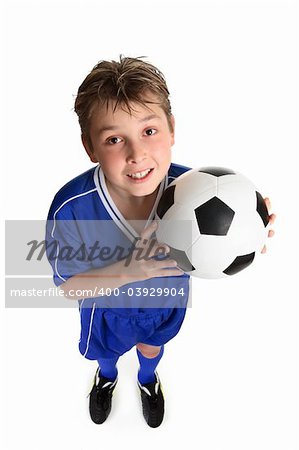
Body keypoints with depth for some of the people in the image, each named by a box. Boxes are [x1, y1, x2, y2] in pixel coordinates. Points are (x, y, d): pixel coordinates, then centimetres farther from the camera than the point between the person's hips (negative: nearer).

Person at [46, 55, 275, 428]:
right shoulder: (71, 209, -38)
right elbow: (69, 286, -24)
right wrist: (128, 270, -41)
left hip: (166, 300, 2)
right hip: (107, 308, -1)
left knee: (152, 347, 35)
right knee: (106, 350, 34)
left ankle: (148, 379, 74)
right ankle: (107, 376, 74)